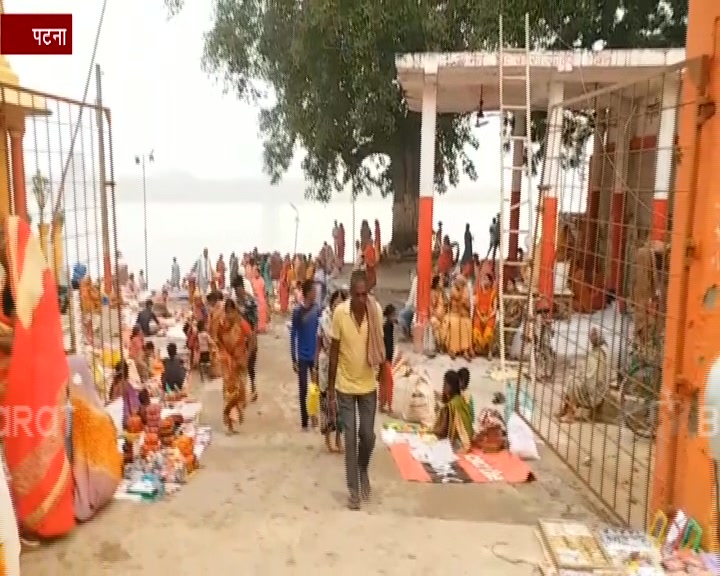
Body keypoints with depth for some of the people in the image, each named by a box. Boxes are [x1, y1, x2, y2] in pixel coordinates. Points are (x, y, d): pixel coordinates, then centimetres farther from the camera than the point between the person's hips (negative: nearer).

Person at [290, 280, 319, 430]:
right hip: (302, 357, -2)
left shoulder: (317, 310, -3)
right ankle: (304, 421, 17)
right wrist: (294, 359, -8)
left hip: (315, 356, 2)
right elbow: (293, 336, -6)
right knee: (303, 390, 6)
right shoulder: (297, 311, -11)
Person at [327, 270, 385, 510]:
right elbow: (334, 351, -7)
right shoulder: (339, 313, -17)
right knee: (350, 439, 4)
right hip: (345, 386, -1)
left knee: (368, 436, 8)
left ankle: (363, 470, 39)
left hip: (368, 385, 2)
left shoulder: (376, 311, -13)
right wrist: (330, 386, -3)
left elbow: (379, 347, -1)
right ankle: (353, 489, 18)